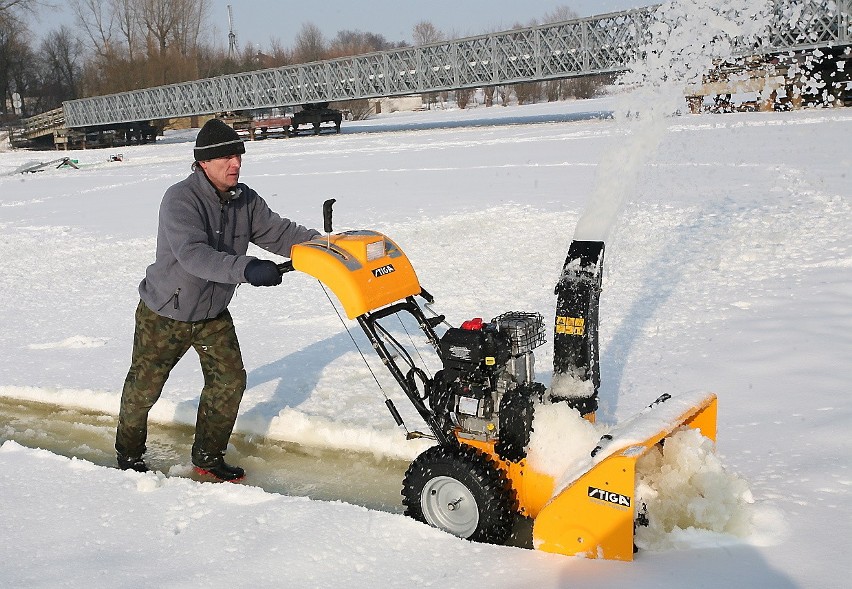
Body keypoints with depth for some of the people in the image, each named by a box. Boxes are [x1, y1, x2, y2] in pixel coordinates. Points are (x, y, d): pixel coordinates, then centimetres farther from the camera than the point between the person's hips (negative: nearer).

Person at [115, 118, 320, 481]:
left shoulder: (245, 200, -7)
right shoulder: (181, 199, -28)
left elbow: (279, 233, -6)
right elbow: (192, 254, -42)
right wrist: (245, 269, -54)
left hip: (214, 315, 6)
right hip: (165, 315, -5)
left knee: (229, 380, 1)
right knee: (144, 387, 10)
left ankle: (208, 457, 19)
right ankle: (129, 451, 36)